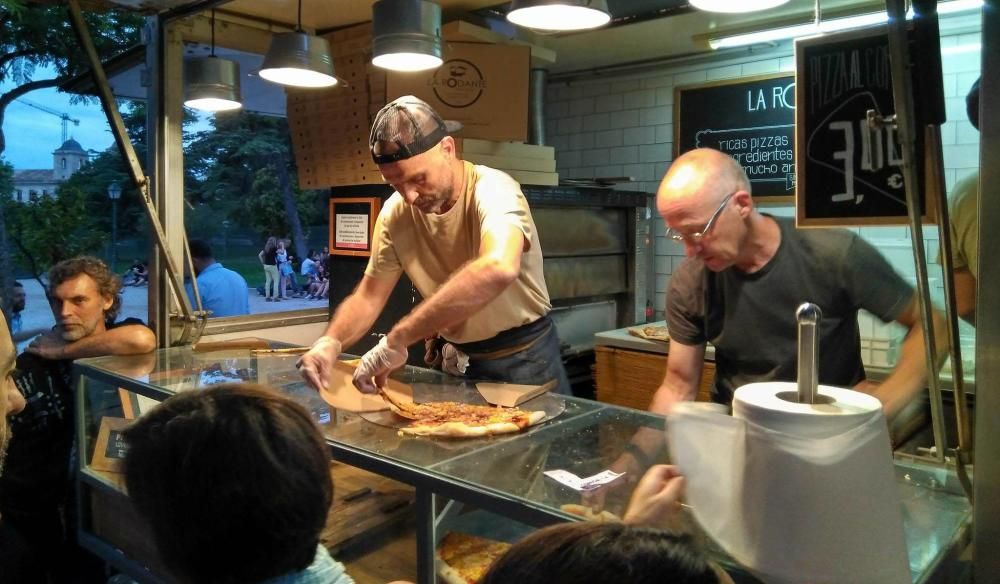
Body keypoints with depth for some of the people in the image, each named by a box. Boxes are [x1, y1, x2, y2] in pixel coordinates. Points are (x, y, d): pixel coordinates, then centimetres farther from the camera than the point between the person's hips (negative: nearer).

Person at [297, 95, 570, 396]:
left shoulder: (493, 189, -26)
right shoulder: (395, 212, -9)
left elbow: (498, 269, -47)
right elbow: (369, 296, -1)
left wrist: (396, 340, -45)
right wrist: (331, 341, -22)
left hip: (525, 355, -3)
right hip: (457, 359, 4)